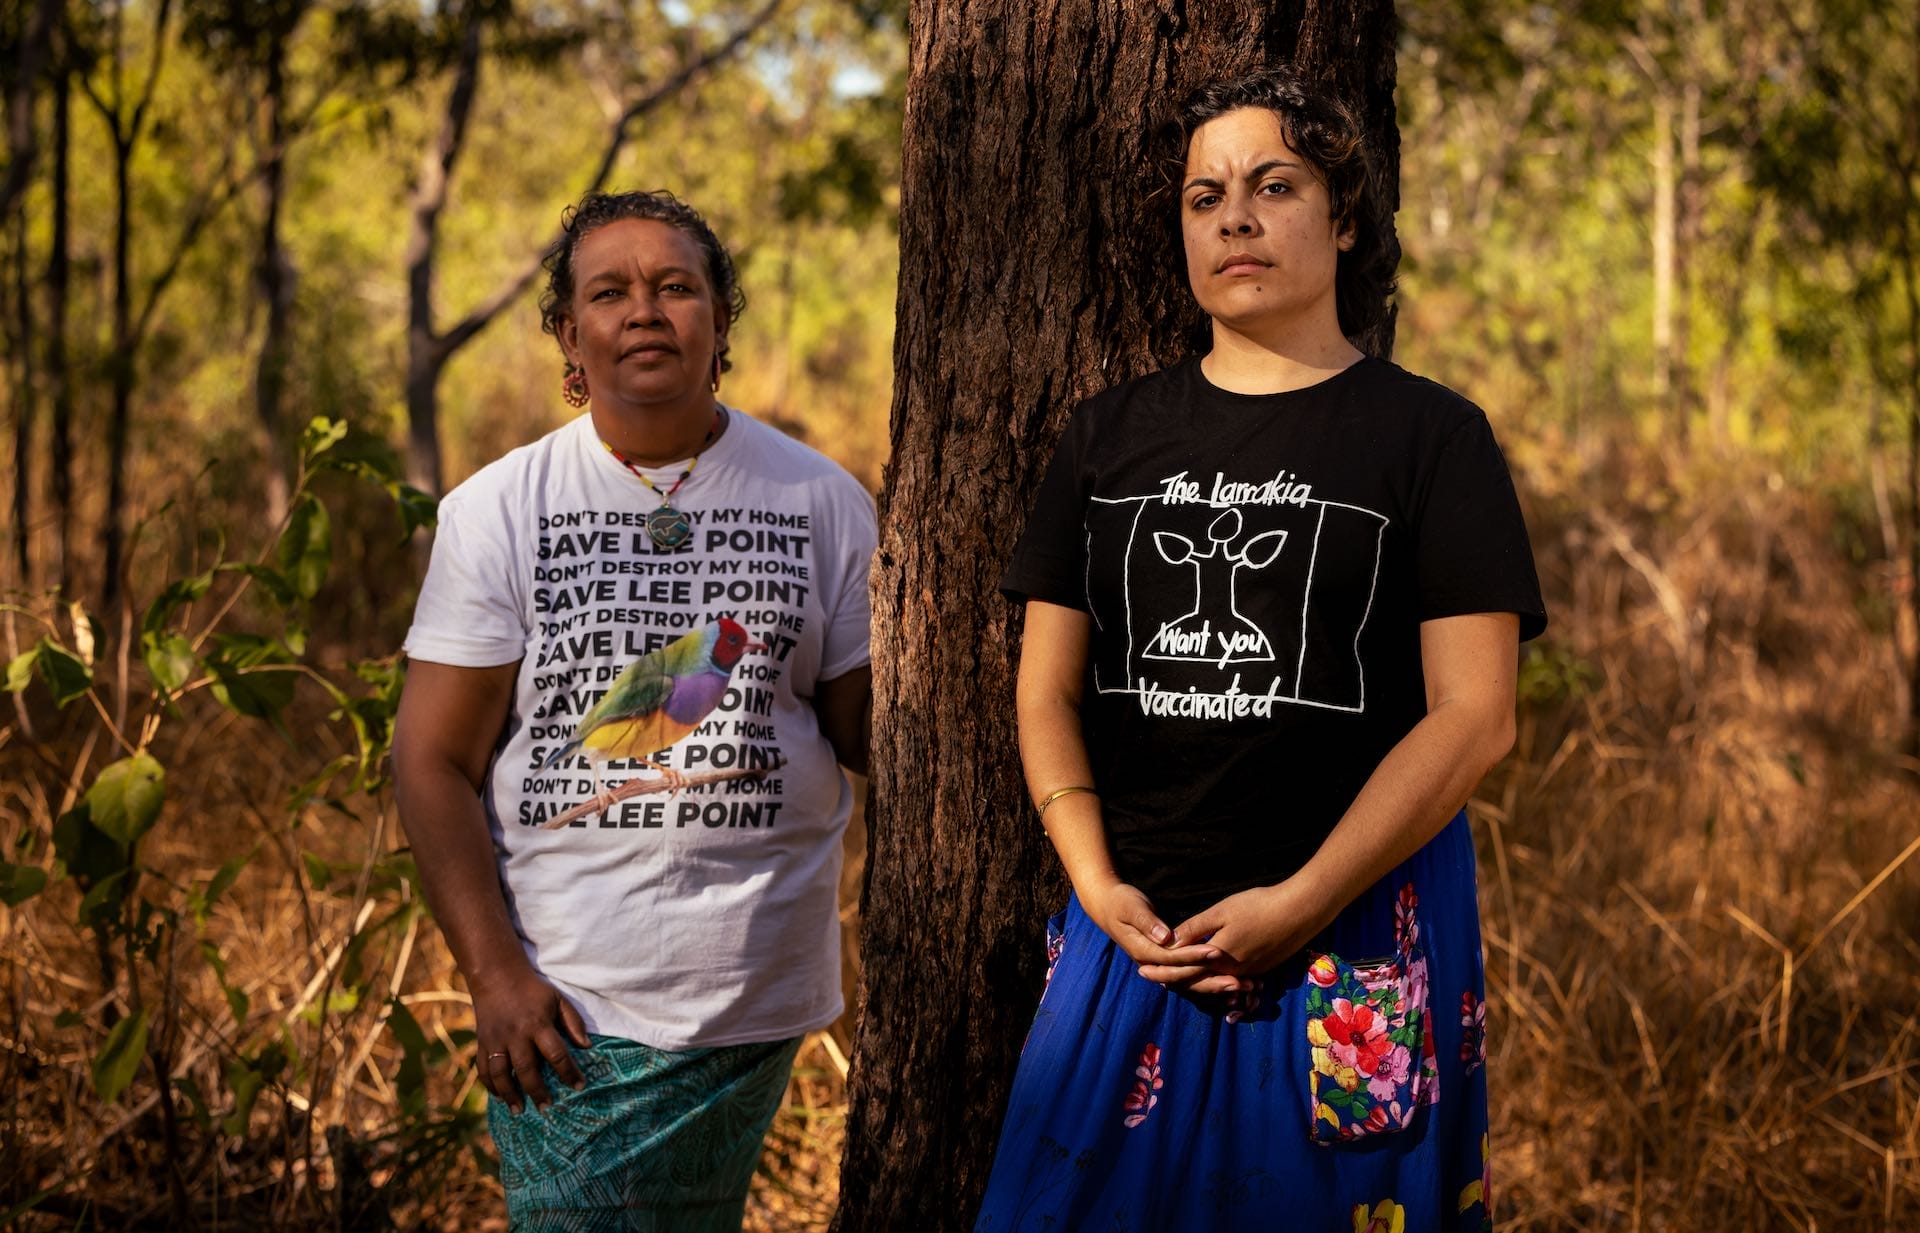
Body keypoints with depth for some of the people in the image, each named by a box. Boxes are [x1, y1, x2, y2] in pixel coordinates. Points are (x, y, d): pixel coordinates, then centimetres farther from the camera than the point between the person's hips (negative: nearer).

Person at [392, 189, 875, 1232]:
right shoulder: (495, 511, 0)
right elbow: (434, 760, -2)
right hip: (570, 1003, -1)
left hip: (759, 999, 2)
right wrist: (493, 975, -10)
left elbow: (865, 729, 7)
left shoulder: (822, 501, 4)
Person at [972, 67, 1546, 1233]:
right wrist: (1097, 885, -7)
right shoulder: (1111, 436, 10)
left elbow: (1475, 716, -9)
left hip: (1358, 944, -3)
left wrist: (1298, 904, -15)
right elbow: (1048, 691, 8)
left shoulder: (1430, 435, -1)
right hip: (1133, 931, 3)